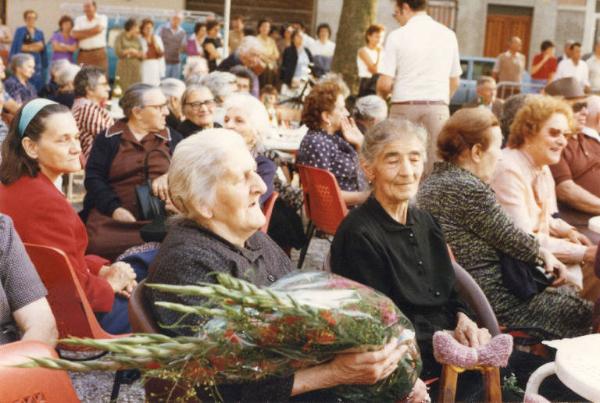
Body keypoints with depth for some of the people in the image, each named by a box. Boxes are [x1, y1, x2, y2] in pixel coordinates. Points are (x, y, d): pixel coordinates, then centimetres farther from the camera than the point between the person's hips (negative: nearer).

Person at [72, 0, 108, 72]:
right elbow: (74, 34, 1)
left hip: (99, 54, -2)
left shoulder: (102, 18, 6)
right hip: (83, 55, 2)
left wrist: (82, 32, 3)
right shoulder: (79, 19, 14)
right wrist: (92, 31, -2)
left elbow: (98, 29, -11)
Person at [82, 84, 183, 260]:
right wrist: (114, 208, -13)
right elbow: (93, 177, 2)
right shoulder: (108, 138, 11)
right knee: (97, 244, -32)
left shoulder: (172, 138, 19)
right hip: (112, 214, -1)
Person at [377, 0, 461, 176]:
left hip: (404, 107, -2)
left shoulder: (397, 36, -4)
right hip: (438, 107, 2)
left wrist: (381, 96, 14)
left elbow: (385, 83, -7)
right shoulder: (448, 35, 7)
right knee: (435, 165, 2)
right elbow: (455, 82, 12)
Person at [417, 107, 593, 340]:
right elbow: (512, 240, -12)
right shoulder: (468, 190, -22)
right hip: (488, 300, -10)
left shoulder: (434, 181, 9)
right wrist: (542, 253, 8)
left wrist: (540, 251, 7)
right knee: (583, 314, 1)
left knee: (571, 295, 21)